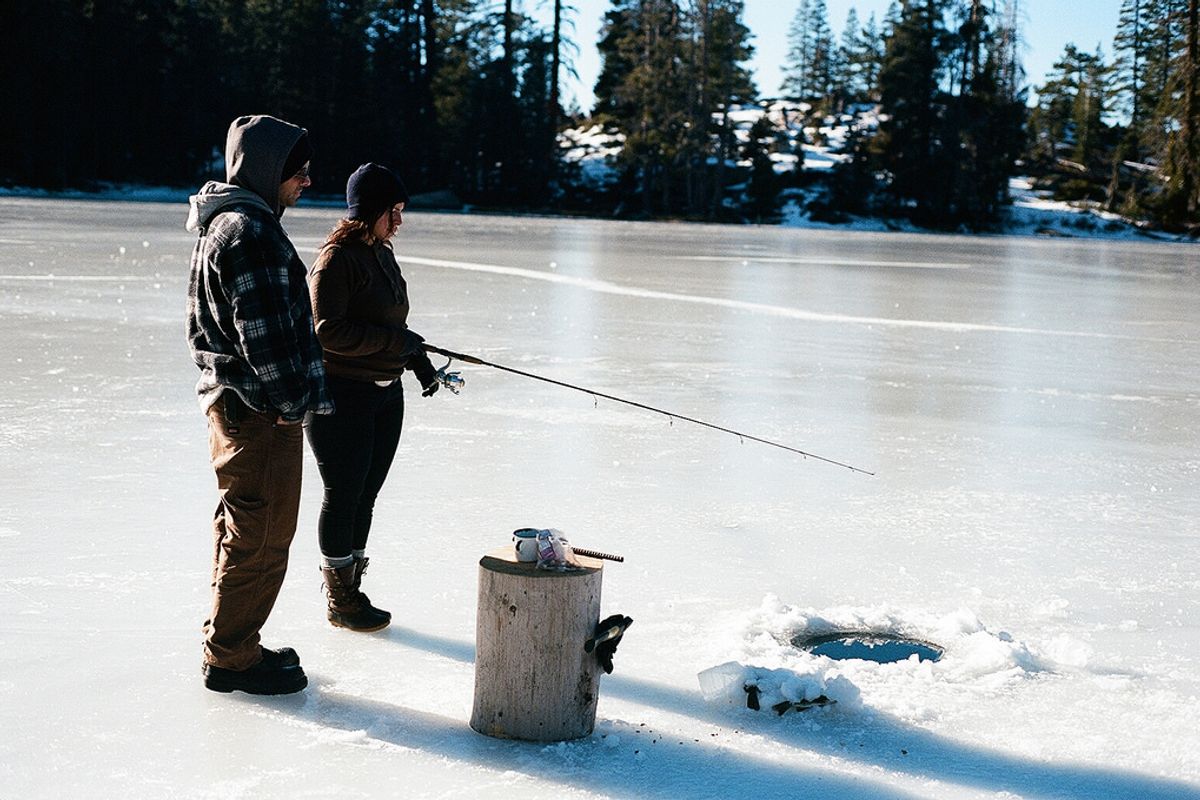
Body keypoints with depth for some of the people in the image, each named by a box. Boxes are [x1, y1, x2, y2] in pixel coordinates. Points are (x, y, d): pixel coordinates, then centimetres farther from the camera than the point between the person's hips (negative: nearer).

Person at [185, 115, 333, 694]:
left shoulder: (227, 225, 17)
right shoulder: (249, 233, -18)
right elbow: (263, 331, -22)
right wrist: (294, 401, -16)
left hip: (232, 403, 11)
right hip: (259, 412, -11)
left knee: (241, 531, 19)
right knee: (260, 537, -2)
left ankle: (232, 644, 30)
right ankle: (231, 657, 8)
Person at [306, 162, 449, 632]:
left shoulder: (381, 254, 13)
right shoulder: (336, 258, -15)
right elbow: (327, 330, -22)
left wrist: (419, 360, 18)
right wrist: (395, 342, -20)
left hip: (385, 394, 8)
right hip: (341, 395, -8)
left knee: (366, 495, 14)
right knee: (343, 496, 2)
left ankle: (351, 590, 26)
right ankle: (339, 601, 14)